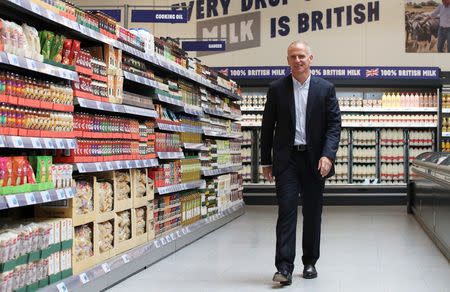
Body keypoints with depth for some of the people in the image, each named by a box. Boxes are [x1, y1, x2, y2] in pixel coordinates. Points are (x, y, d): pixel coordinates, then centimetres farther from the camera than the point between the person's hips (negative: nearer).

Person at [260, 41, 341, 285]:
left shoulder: (325, 89, 4)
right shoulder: (276, 89, 4)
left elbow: (334, 124, 0)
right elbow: (267, 127, 7)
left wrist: (327, 155, -13)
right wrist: (266, 161, 4)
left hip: (314, 160, 1)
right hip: (286, 159, -1)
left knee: (313, 213, 9)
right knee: (286, 210, -8)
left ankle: (310, 263, 22)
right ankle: (284, 267, -9)